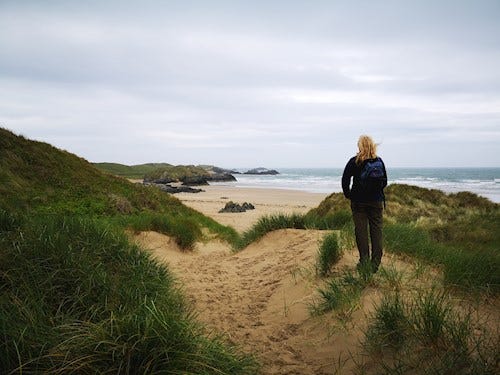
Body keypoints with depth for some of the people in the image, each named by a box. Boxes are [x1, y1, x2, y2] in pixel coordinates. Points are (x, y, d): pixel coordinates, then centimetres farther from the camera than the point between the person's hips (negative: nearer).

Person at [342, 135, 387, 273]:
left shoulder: (354, 161, -7)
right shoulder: (379, 161, 3)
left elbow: (345, 180, -7)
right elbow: (385, 182, 11)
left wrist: (348, 194, 6)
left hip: (359, 201, -2)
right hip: (377, 201, 3)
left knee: (361, 230, 3)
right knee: (376, 230, 6)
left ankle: (364, 260, 2)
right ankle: (375, 263, 6)